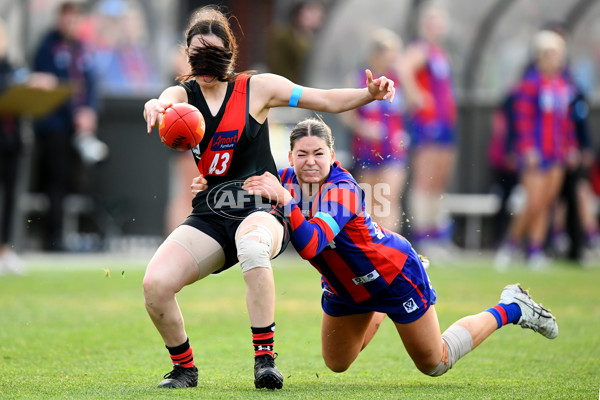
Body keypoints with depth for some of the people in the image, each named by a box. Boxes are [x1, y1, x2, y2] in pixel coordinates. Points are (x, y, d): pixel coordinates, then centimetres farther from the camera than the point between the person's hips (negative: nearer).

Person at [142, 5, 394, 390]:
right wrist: (155, 108, -46)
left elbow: (329, 100, 5)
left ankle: (265, 359, -34)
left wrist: (370, 94, -14)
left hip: (260, 211, -3)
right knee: (155, 284, -21)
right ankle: (184, 368, 6)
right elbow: (166, 104, -20)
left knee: (252, 244, -41)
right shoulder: (182, 95, 5)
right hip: (208, 217, 3)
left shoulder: (257, 88, 3)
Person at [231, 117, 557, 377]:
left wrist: (284, 200, -58)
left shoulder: (343, 191, -36)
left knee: (435, 364, 9)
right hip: (344, 287, 6)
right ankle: (378, 314, 47)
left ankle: (510, 309, 27)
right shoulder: (286, 181, -18)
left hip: (394, 275, -6)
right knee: (336, 365, 21)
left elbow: (310, 245, -49)